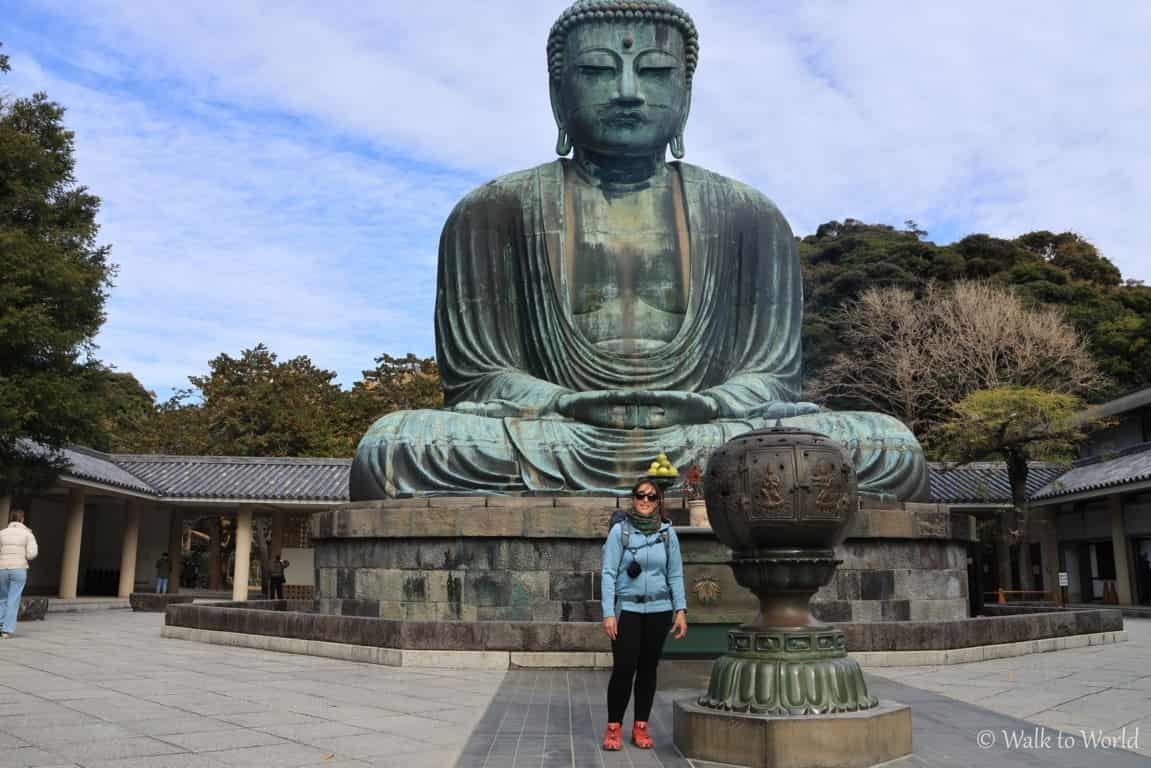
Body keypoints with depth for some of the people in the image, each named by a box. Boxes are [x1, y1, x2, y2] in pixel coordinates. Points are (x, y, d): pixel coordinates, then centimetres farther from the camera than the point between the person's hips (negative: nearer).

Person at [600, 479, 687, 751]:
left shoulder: (667, 532, 4)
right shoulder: (619, 531, -3)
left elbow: (675, 574, 6)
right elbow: (609, 573, -5)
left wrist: (681, 609, -3)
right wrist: (608, 613, -11)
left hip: (659, 610, 3)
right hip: (627, 609, -2)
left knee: (648, 668, 8)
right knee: (623, 668, -6)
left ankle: (641, 727, 19)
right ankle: (613, 727, 8)